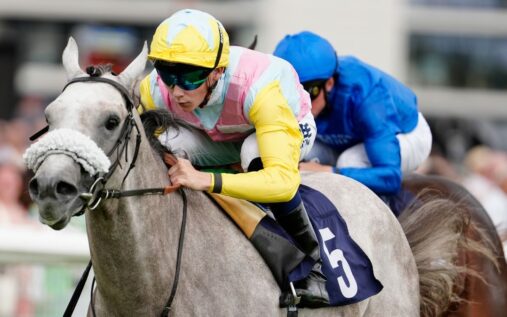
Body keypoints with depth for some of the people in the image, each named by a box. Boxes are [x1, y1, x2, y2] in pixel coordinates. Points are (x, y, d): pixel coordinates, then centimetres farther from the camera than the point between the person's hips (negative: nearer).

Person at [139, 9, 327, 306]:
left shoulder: (259, 87, -44)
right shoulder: (155, 90, -30)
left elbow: (284, 180, -53)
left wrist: (207, 180, -66)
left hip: (287, 126, -4)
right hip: (219, 135, 4)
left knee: (256, 154, -40)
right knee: (162, 147, -27)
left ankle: (314, 260, -21)